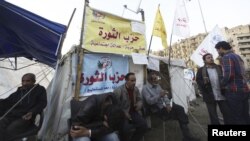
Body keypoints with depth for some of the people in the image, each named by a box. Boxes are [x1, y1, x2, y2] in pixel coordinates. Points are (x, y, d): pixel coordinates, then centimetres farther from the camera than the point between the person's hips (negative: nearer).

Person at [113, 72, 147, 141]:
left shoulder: (136, 89, 2)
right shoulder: (118, 91, -16)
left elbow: (139, 100, 15)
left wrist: (139, 105, -9)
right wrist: (124, 113, -19)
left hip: (133, 112, 6)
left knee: (144, 125, -11)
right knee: (125, 128, -29)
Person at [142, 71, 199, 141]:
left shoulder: (157, 85, 13)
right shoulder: (145, 88, -10)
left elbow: (165, 96, 9)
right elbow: (149, 101, -22)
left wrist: (168, 104, -10)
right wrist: (159, 96, -33)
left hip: (164, 105, 7)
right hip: (157, 109, -7)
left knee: (180, 109, -16)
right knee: (178, 112, -20)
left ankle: (187, 135, -7)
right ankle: (187, 135, -6)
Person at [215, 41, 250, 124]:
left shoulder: (226, 57, -11)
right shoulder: (237, 56, 18)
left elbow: (228, 74, -23)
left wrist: (222, 84, -7)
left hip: (234, 91, -9)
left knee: (236, 118, 0)